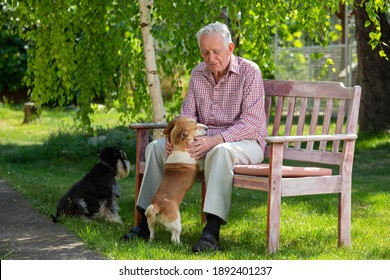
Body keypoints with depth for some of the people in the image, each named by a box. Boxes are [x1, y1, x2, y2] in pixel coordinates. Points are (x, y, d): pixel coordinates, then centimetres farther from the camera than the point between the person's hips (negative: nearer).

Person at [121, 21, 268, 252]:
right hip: (207, 140, 6)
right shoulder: (198, 73, 7)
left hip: (244, 141, -6)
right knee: (157, 147, -9)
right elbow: (188, 116, 8)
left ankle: (212, 232, -47)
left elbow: (251, 124, -19)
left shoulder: (249, 71, -12)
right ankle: (146, 221, -9)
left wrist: (213, 141, -32)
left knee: (220, 152, -40)